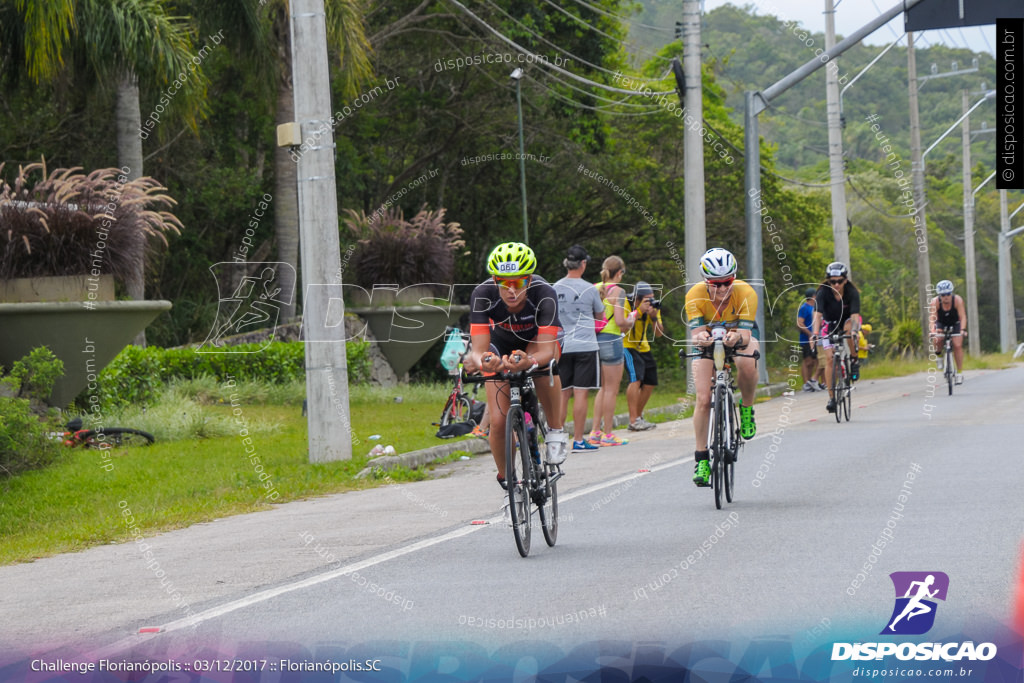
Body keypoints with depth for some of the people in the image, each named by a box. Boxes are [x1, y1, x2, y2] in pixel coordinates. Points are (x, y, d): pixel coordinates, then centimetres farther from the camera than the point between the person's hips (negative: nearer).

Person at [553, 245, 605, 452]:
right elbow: (600, 315, 9)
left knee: (562, 394, 8)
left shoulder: (555, 288, 4)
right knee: (581, 393, -3)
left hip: (562, 347, 4)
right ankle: (578, 440, -3)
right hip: (585, 346, -4)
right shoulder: (589, 289, -5)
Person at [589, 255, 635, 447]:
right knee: (611, 389, 1)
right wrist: (631, 320, 2)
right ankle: (608, 434, 3)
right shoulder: (617, 291, -11)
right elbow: (619, 321, -20)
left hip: (595, 338, 7)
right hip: (611, 339, -7)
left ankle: (595, 432, 15)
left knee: (604, 388, 17)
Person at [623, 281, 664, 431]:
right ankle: (634, 421, -24)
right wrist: (639, 311, -36)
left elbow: (658, 333, -8)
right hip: (627, 345, -7)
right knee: (636, 379, -23)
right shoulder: (626, 304, -21)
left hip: (643, 347, 7)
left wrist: (654, 317, -25)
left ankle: (638, 418, 21)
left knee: (650, 383, 5)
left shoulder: (653, 306, -6)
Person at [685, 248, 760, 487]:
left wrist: (737, 337, -60)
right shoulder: (695, 295, -28)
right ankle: (701, 459, -3)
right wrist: (700, 337, -57)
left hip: (740, 338, -1)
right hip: (709, 341, 1)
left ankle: (747, 409, -11)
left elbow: (746, 333, -37)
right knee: (703, 400, -14)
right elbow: (695, 332, -33)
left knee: (747, 363, -38)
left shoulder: (746, 293, -31)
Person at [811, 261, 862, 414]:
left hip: (847, 320, 0)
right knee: (829, 358, -13)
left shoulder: (852, 292, -25)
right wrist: (815, 333, -50)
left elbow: (855, 314, -35)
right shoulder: (823, 292, -25)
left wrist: (854, 330, -54)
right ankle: (832, 397, -9)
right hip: (829, 323, 0)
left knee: (849, 329, -37)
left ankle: (855, 361, -14)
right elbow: (817, 314, -35)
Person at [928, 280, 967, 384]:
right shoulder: (935, 302, -28)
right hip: (941, 323, 1)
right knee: (936, 339, -29)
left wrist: (963, 330, -50)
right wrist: (933, 330, -52)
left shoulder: (958, 300, -29)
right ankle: (938, 354, 4)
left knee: (957, 345, -18)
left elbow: (963, 317, -34)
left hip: (955, 323, -1)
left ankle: (960, 373, -9)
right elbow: (932, 318, -35)